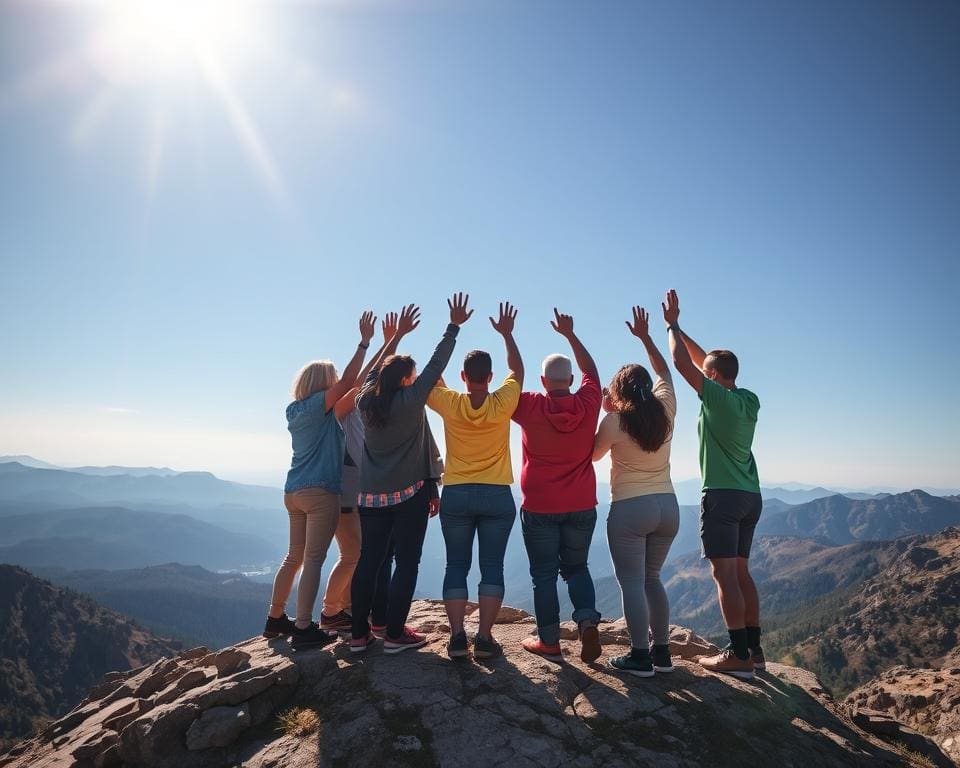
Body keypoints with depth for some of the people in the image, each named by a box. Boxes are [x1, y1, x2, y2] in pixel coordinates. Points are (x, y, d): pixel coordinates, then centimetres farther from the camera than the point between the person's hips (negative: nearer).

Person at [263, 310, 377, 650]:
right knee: (313, 560, -6)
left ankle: (275, 619, 26)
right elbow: (348, 382, -15)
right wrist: (364, 342, -11)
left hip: (294, 491, 8)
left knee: (294, 557, 17)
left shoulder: (295, 410, 14)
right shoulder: (319, 404, -7)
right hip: (320, 492, -8)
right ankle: (303, 629, -5)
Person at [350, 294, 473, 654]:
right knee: (406, 562, 2)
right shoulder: (411, 400, -10)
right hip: (409, 493, -5)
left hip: (371, 494, 6)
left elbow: (375, 372, 20)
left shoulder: (366, 401, 3)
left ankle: (359, 633, 15)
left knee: (368, 561, 9)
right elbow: (436, 365, -6)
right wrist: (454, 326, 3)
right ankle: (394, 634, 5)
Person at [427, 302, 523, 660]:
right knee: (492, 566, 5)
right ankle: (484, 637, 4)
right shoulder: (502, 404, -7)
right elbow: (517, 370, 10)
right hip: (497, 496, 0)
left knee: (456, 566, 8)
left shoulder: (451, 404, -7)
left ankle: (457, 635, 5)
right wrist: (507, 335, 17)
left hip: (456, 495, 1)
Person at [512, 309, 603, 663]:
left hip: (539, 507, -2)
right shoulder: (587, 404, -5)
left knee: (544, 574, 9)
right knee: (576, 567, 20)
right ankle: (588, 622, 2)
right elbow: (590, 370, 11)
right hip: (582, 505, 3)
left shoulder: (531, 407, -11)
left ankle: (549, 641, 14)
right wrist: (570, 334, 16)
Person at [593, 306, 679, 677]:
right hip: (667, 505, 6)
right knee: (652, 578, 17)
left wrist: (605, 412, 8)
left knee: (632, 581, 1)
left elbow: (593, 454, 8)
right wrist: (645, 336, 23)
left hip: (630, 508, -6)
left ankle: (640, 656, 3)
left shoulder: (615, 421, -9)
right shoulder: (665, 410, 2)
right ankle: (662, 651, 21)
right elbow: (664, 371, 20)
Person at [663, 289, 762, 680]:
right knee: (741, 572, 14)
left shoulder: (718, 397, -12)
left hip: (722, 495, -8)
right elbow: (706, 360, 18)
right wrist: (677, 328, 21)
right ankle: (753, 648, 19)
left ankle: (739, 655, -2)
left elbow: (682, 362, -12)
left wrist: (671, 325, 2)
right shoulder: (750, 400, 10)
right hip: (750, 496, 8)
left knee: (725, 574, -5)